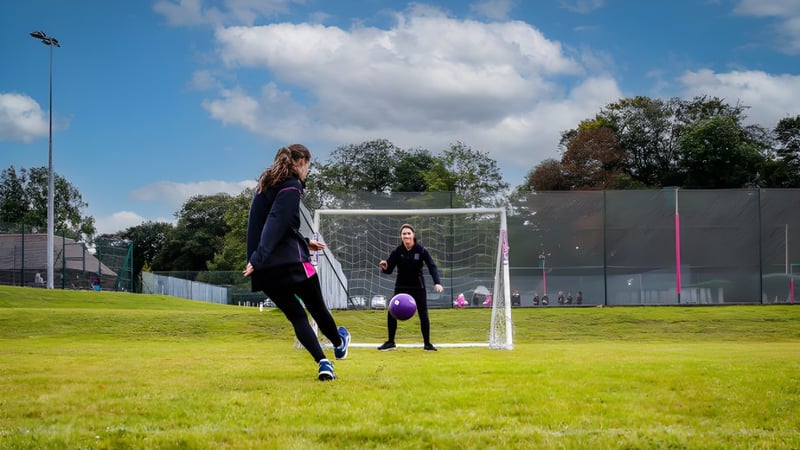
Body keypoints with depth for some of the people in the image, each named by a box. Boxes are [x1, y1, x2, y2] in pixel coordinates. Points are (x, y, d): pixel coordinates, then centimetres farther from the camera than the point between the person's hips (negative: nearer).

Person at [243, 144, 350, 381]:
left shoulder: (266, 185, 19)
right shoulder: (291, 186, -8)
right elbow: (276, 224, -21)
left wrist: (305, 242, 37)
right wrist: (259, 259, -28)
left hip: (265, 270, 8)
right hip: (290, 263, -7)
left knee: (296, 316, 9)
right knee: (317, 307, 17)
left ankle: (322, 363, -4)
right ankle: (339, 343, 38)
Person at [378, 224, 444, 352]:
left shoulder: (421, 250, -14)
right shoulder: (397, 251, -10)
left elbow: (432, 266, -18)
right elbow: (389, 270, -8)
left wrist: (437, 282, -32)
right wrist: (385, 267, -33)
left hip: (418, 287, -1)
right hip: (401, 287, 1)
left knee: (423, 315, -4)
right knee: (391, 313, -4)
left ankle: (427, 343, 10)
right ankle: (391, 342, 11)